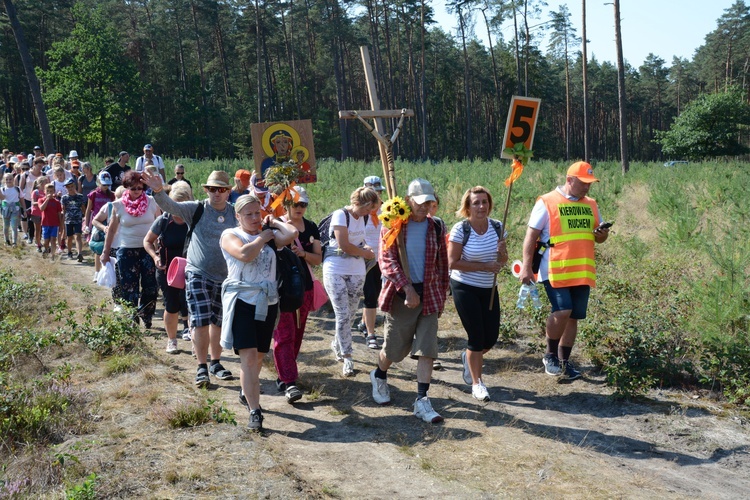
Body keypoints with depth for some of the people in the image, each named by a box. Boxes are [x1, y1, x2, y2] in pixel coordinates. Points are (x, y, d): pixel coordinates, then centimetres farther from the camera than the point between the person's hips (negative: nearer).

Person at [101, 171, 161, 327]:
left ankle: (146, 317, 23)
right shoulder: (119, 205, -1)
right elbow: (112, 229, 8)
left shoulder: (152, 202, -1)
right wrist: (105, 252, 9)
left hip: (149, 250, 0)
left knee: (151, 287, 3)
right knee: (129, 289, 2)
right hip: (127, 251, 0)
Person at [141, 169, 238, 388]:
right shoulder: (197, 209, -4)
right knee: (201, 321, -7)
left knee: (218, 322, 13)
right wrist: (159, 191, -34)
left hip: (225, 277, 2)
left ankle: (215, 363, 29)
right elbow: (171, 206, -17)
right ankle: (201, 367, 5)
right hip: (198, 274, -2)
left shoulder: (236, 213, 1)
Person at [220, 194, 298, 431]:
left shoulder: (270, 235, 11)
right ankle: (255, 411, -12)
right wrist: (265, 234, -7)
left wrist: (273, 222, 5)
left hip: (267, 303, 4)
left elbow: (291, 233, -10)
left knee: (259, 356, 14)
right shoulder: (230, 235, 1)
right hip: (242, 301, -4)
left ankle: (248, 392, 37)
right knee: (249, 355, -13)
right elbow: (245, 254, -19)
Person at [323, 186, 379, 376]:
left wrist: (365, 246, -1)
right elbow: (344, 245, -18)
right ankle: (347, 358, -2)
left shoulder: (361, 217, 11)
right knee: (343, 315, -8)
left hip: (357, 273, 7)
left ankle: (337, 344, 34)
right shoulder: (340, 215, -12)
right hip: (336, 272, -6)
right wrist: (366, 253, -5)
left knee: (350, 314, 10)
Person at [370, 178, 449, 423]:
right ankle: (379, 376, 40)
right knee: (394, 347, 9)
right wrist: (408, 289, -21)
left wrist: (442, 293, 11)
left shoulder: (435, 227, 6)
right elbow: (386, 260, -13)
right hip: (401, 295, -3)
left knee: (427, 349, -4)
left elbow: (442, 263, 13)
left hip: (429, 297, 3)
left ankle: (422, 400, 0)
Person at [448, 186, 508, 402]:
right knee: (477, 337, -2)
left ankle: (468, 357, 42)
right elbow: (453, 262, -17)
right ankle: (476, 383, 17)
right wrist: (485, 266, -20)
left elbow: (502, 262, 6)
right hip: (465, 288, -5)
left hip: (488, 289, 5)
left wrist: (502, 252, -18)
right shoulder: (461, 229, -15)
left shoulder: (497, 227, -2)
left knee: (491, 338, 8)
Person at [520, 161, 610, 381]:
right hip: (555, 270, -5)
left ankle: (564, 361, 20)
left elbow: (599, 234, 25)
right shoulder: (547, 202, -2)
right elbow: (532, 235, -3)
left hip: (582, 272, 6)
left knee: (573, 317, 7)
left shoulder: (590, 205, 14)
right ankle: (550, 355, 5)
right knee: (562, 311, -17)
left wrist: (602, 235, -1)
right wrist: (526, 266, -9)